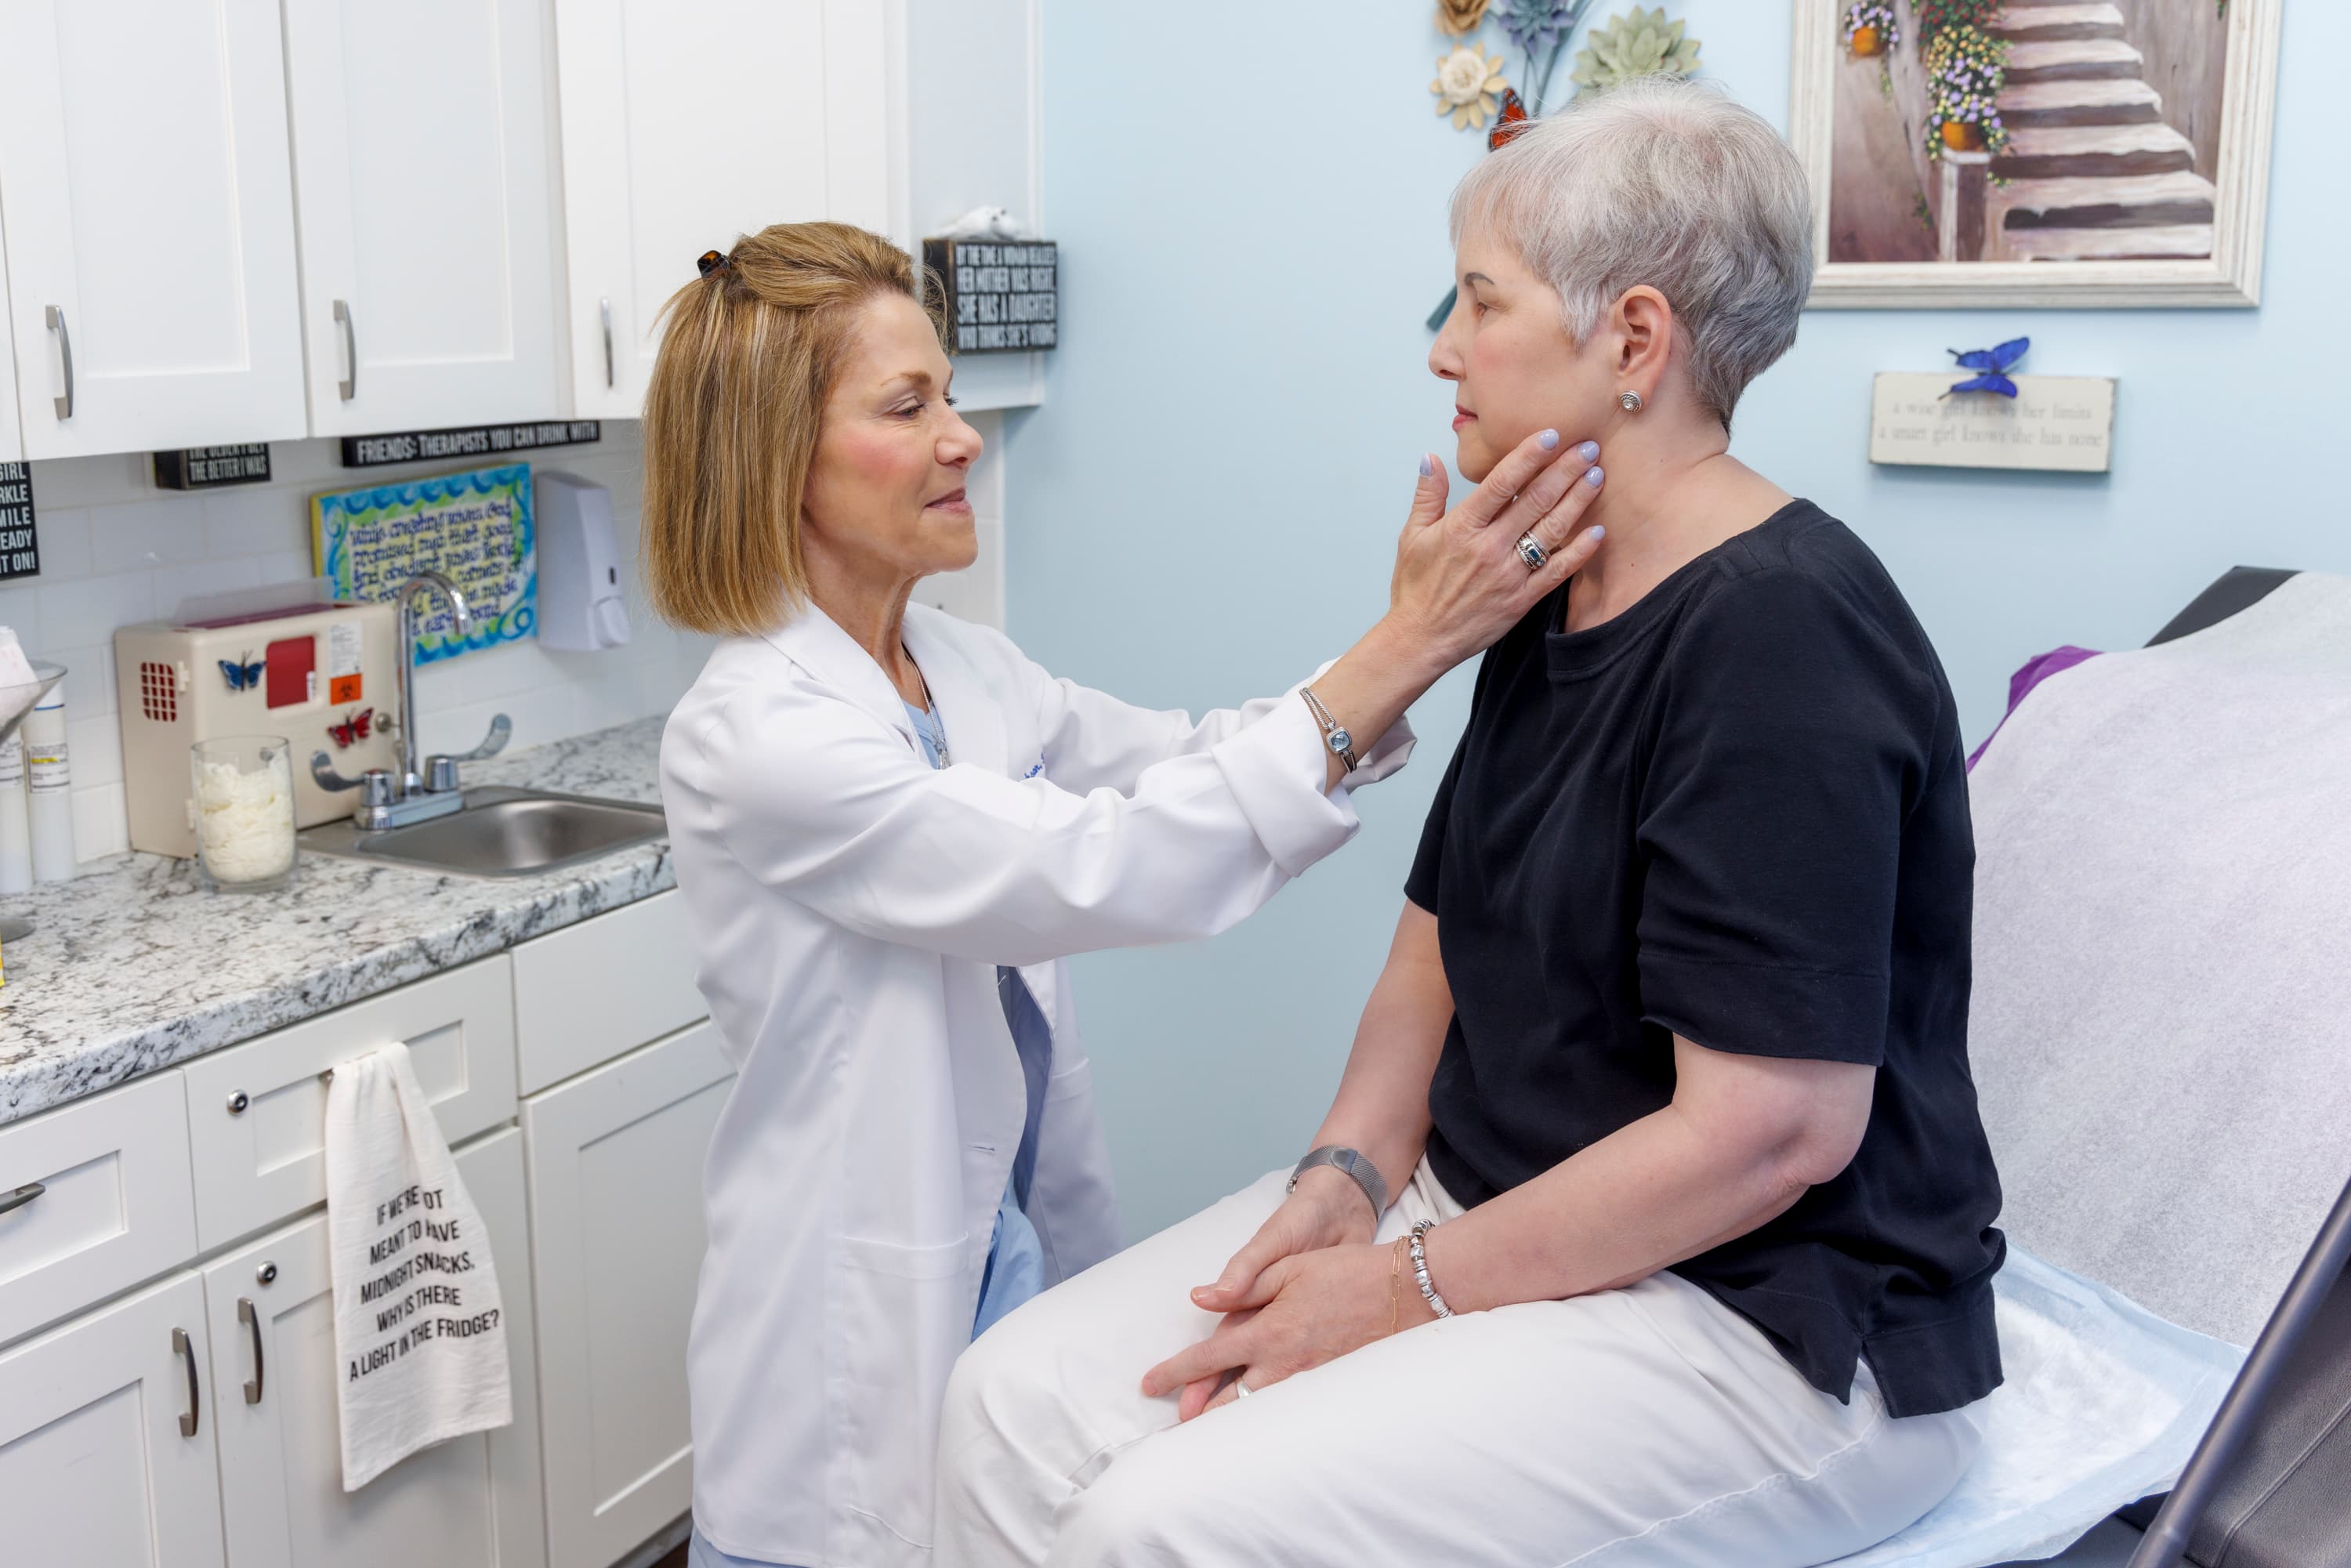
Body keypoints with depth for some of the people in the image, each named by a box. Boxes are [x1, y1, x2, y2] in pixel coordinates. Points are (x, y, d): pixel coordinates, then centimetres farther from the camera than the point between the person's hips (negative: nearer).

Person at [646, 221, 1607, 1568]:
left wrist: (1422, 633, -11)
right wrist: (1401, 650, -31)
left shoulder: (967, 669, 4)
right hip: (871, 1333, -7)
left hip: (1025, 1256, 7)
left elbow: (1192, 769, 4)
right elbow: (1108, 870, -30)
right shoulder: (750, 738, -23)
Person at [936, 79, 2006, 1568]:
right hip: (1491, 1213, 8)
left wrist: (1412, 1286, -17)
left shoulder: (1783, 634, -20)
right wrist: (1347, 1178, -4)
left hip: (1765, 1319, -8)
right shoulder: (1549, 605, 10)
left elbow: (1770, 1129, -24)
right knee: (1018, 1403, -6)